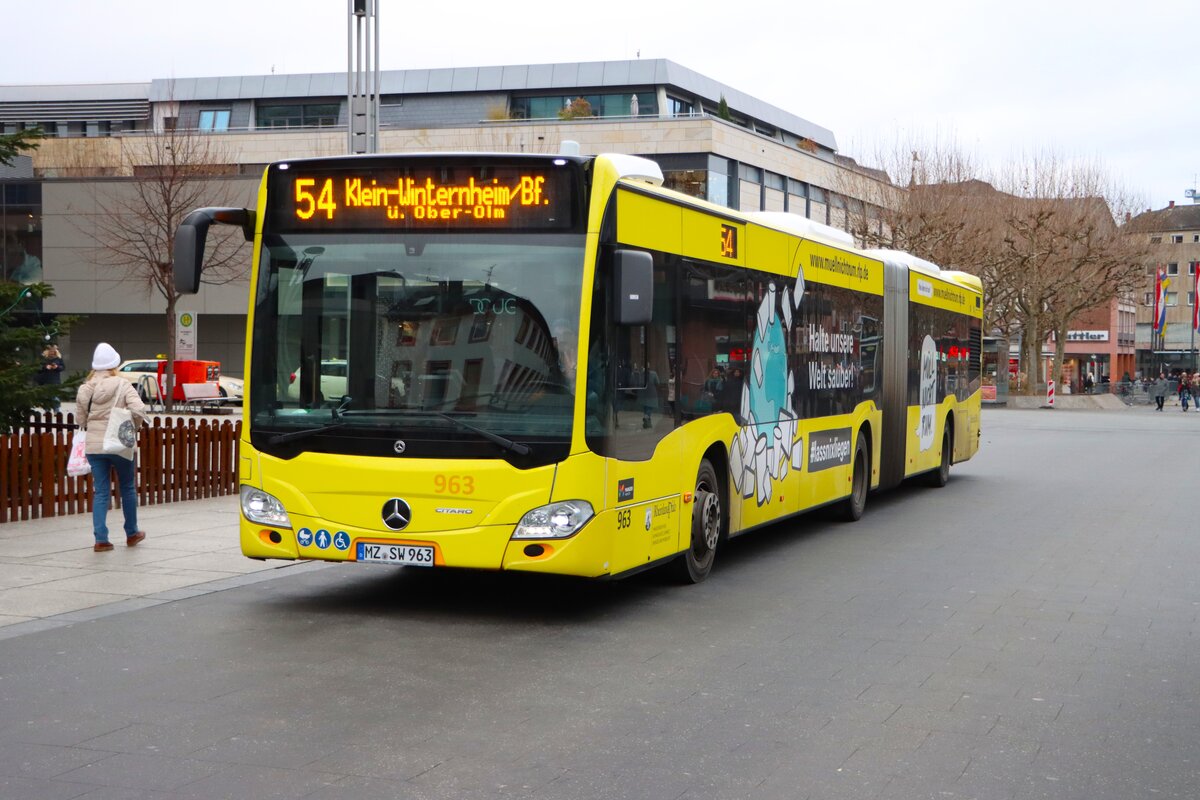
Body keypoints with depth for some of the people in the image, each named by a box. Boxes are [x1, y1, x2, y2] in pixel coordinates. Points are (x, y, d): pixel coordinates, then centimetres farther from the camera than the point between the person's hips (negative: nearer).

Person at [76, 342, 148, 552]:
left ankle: (101, 539, -1)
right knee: (127, 489, 15)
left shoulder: (84, 389, 2)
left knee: (101, 492, 7)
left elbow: (80, 419, 6)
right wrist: (134, 426, -1)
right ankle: (131, 533, 26)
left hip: (93, 446, 3)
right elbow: (138, 410, -21)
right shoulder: (122, 385, -10)